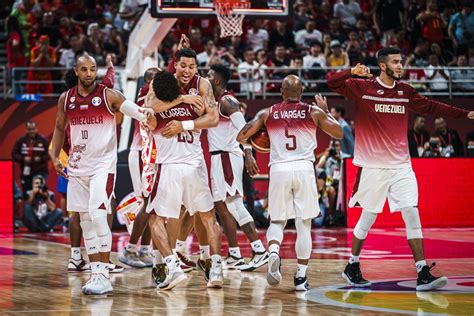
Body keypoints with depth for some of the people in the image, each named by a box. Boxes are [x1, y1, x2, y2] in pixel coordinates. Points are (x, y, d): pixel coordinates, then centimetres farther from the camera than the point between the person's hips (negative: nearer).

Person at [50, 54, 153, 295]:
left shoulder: (108, 95, -7)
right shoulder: (66, 99, 6)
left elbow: (130, 108, -22)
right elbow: (59, 128, 20)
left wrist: (145, 114, -43)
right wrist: (55, 156, 10)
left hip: (103, 164, -5)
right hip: (78, 166, 5)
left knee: (97, 214, -18)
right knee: (85, 220, 7)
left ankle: (104, 275, -16)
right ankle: (96, 272, 15)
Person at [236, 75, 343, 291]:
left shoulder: (267, 113, 7)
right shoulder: (314, 112, 4)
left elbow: (240, 137, 5)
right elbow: (338, 133, 14)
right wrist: (326, 111, 26)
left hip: (278, 170, 1)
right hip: (304, 169, -1)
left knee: (277, 221, 14)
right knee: (303, 225, 8)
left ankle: (273, 252, -16)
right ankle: (301, 276, 8)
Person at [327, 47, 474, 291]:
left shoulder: (405, 91, 10)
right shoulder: (363, 88, -4)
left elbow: (430, 106, 20)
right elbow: (333, 83, -12)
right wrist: (353, 72, -31)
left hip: (401, 165, 4)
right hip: (373, 167, -4)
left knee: (412, 215, -6)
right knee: (368, 218, 5)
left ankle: (423, 275, -9)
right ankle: (352, 267, 25)